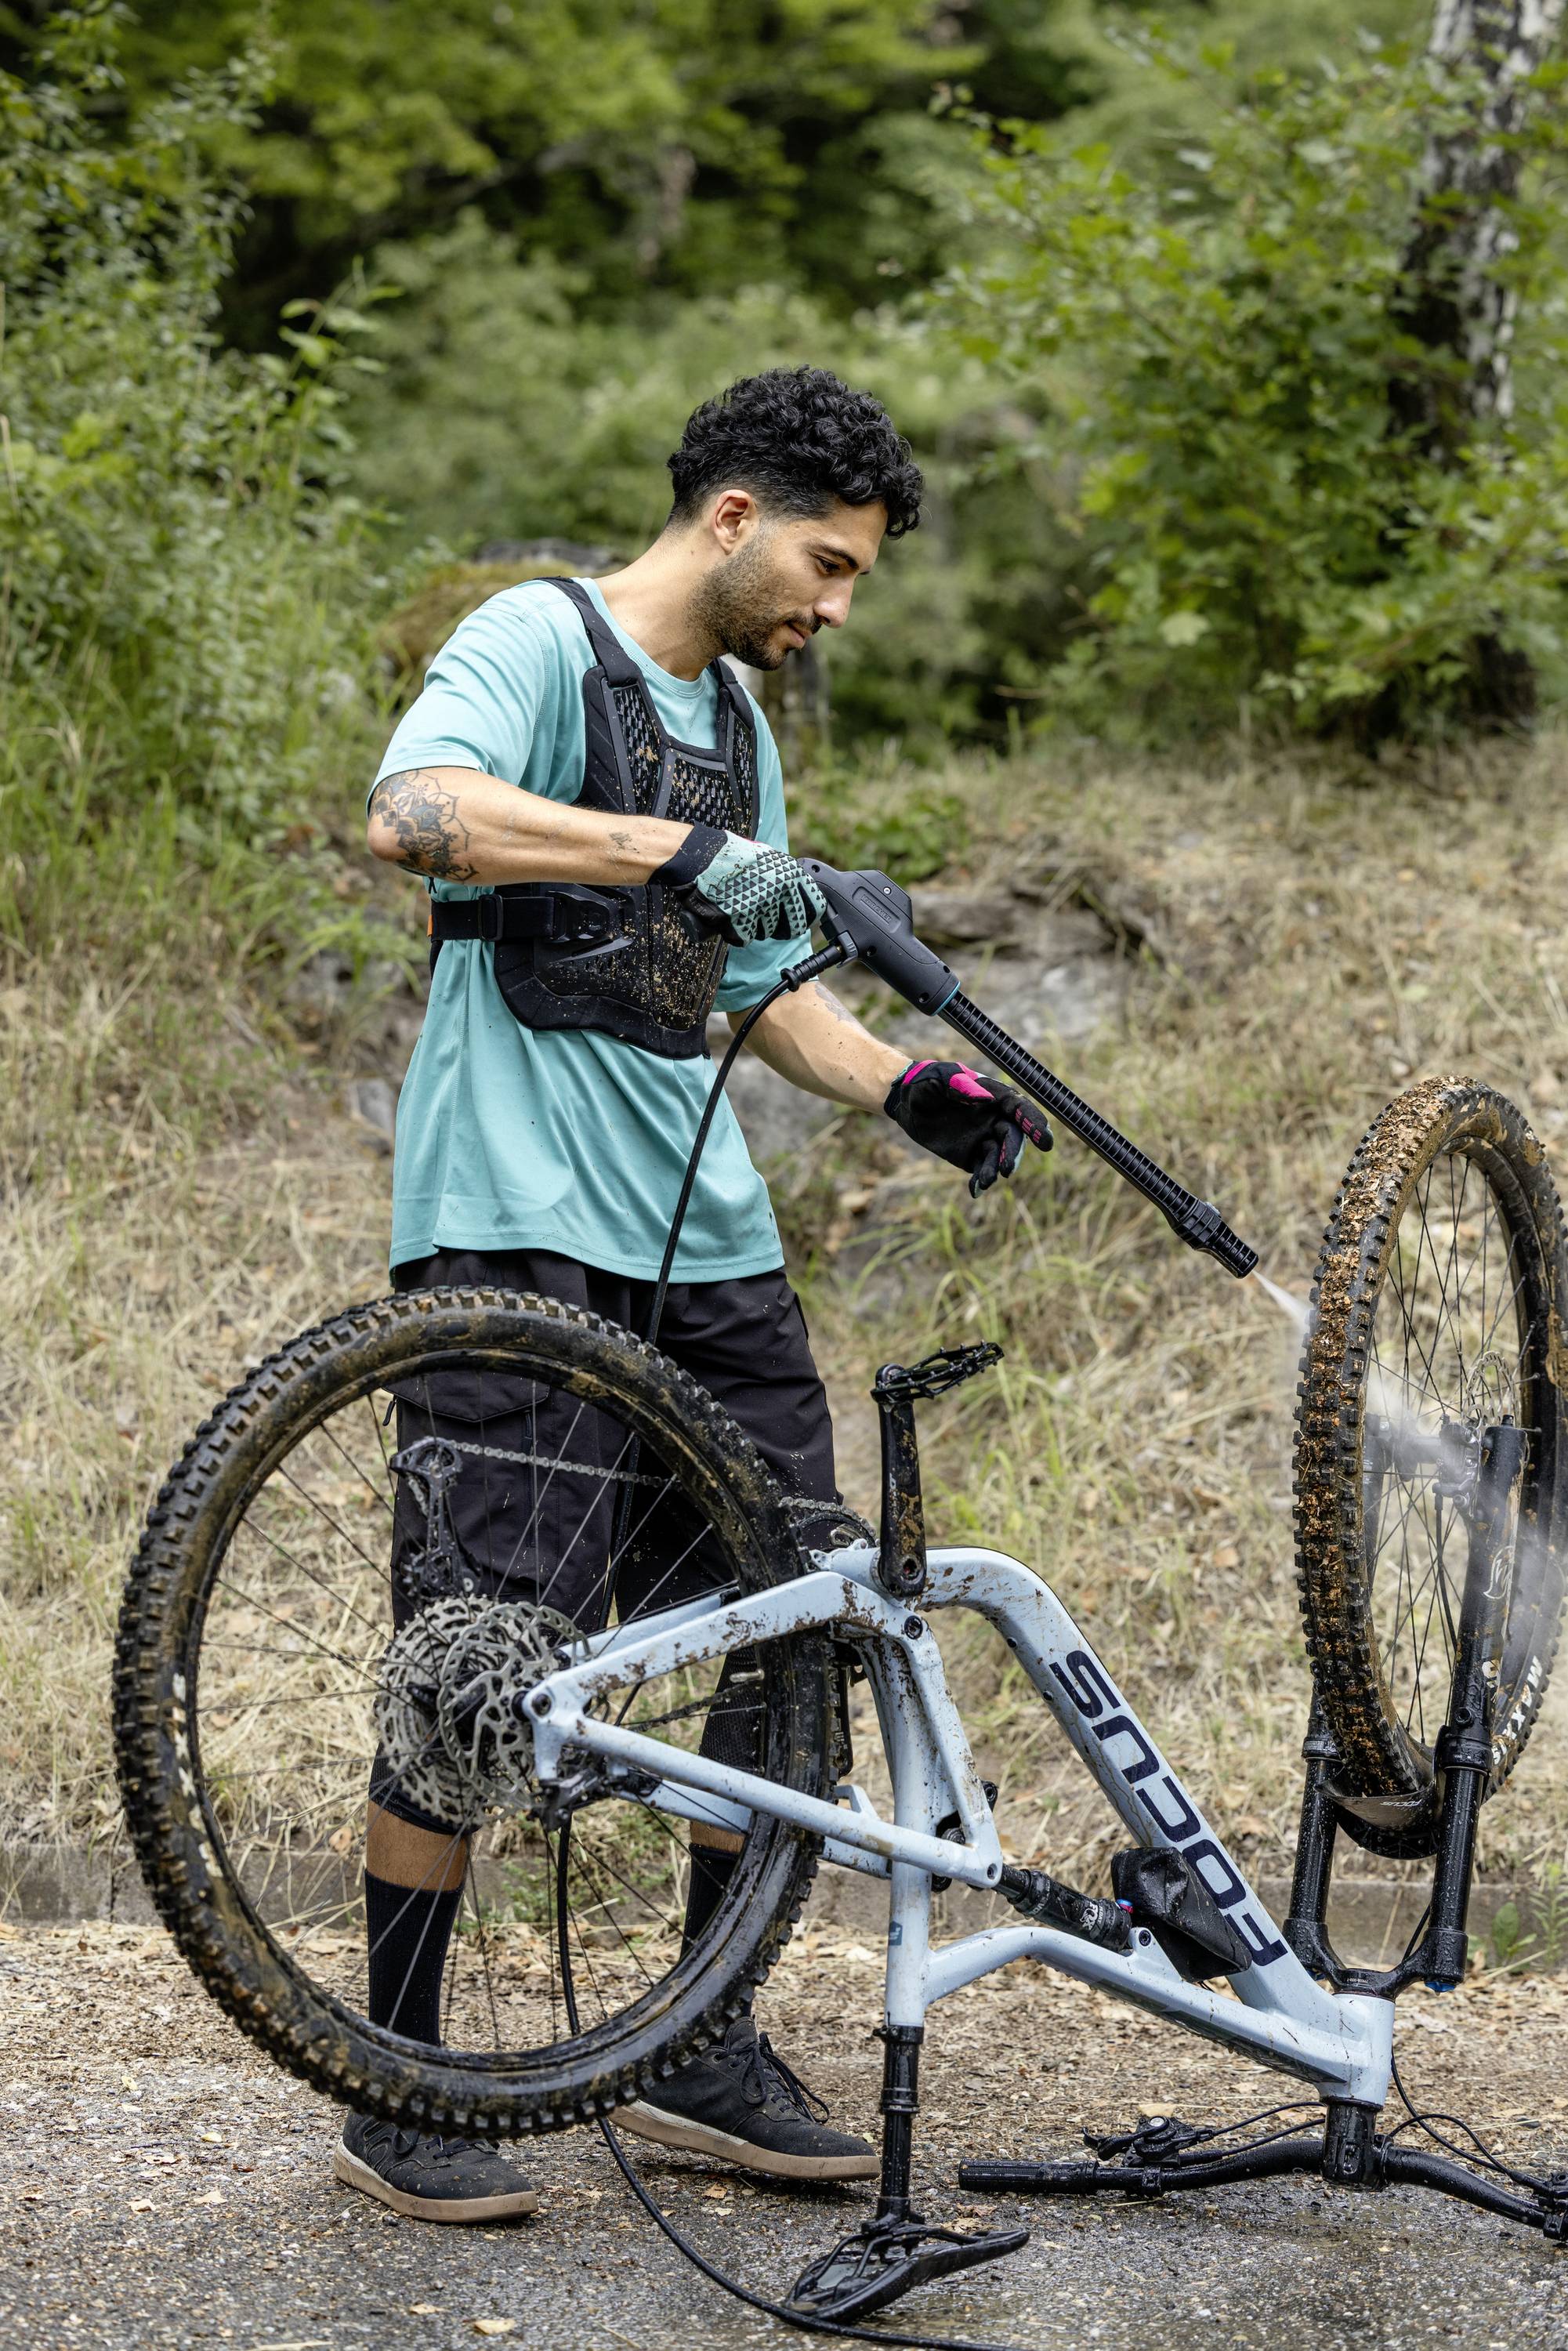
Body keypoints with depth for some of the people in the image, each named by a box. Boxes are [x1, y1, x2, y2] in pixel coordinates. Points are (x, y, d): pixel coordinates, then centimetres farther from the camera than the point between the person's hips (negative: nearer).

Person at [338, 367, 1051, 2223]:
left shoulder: (736, 727, 21)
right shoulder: (540, 640, -4)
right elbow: (412, 812, -24)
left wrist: (912, 1093, 10)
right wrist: (679, 849, -33)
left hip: (701, 1236, 8)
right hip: (514, 1223, -8)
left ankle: (709, 2057, 16)